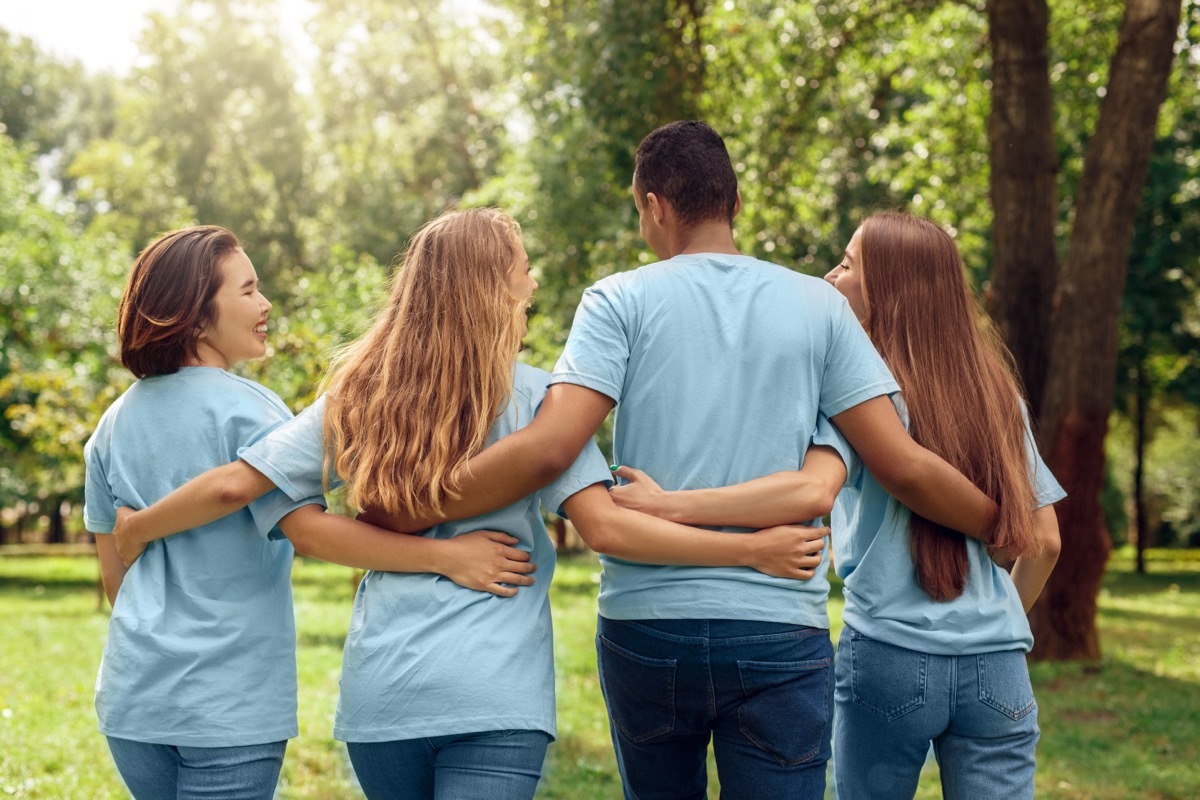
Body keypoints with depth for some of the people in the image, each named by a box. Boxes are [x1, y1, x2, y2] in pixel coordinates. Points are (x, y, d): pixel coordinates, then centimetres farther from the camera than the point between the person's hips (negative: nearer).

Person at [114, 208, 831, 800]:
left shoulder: (357, 396, 7)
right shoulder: (532, 397, -4)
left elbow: (232, 487, 5)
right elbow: (605, 527, -13)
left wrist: (132, 531, 22)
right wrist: (755, 549, -10)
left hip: (378, 694, 5)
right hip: (495, 700, -4)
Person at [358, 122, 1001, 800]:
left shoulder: (620, 301, -1)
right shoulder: (818, 305, 4)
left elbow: (548, 448, -13)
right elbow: (903, 466, 1)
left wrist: (402, 517, -6)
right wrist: (1001, 528, 17)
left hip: (645, 623, 0)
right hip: (780, 630, 0)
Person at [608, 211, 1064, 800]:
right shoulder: (996, 392, 11)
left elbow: (812, 488, -24)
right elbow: (1043, 541, 12)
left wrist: (669, 504, -24)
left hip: (889, 657, -4)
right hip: (996, 666, 4)